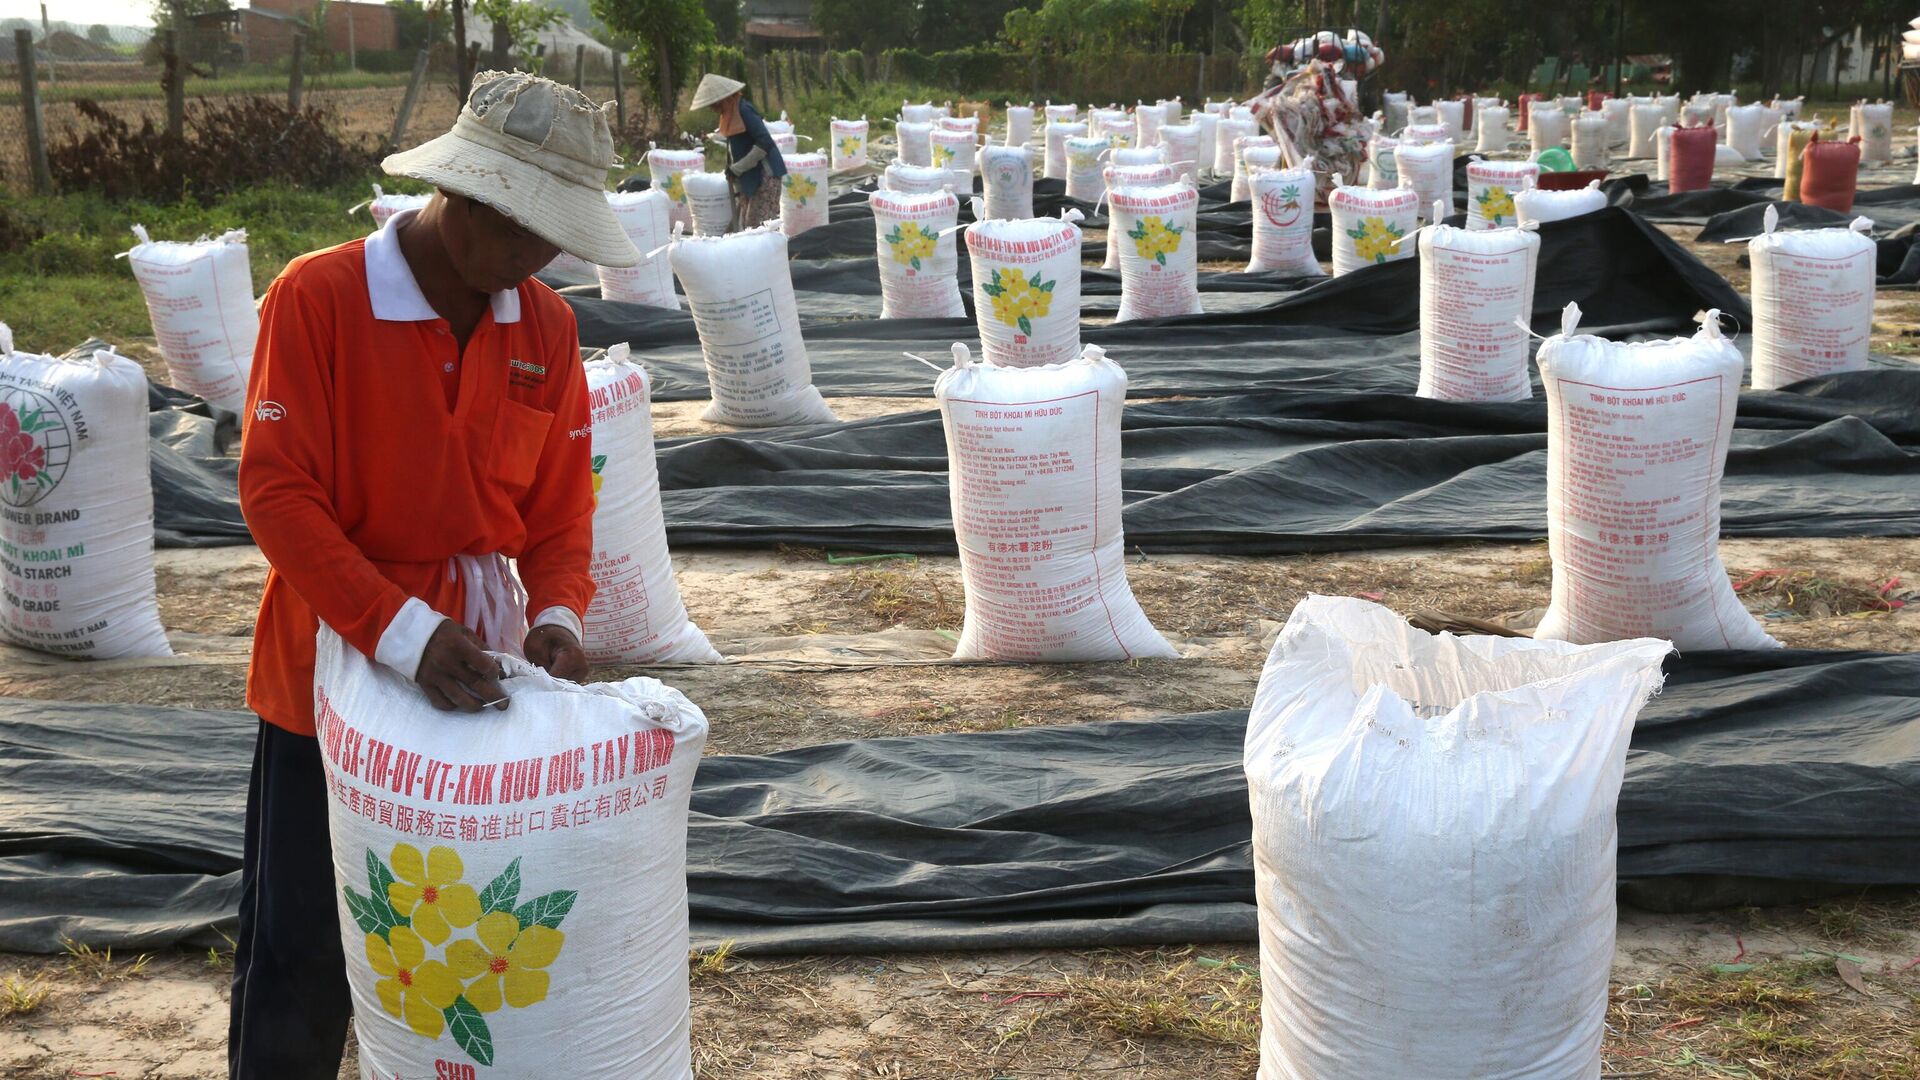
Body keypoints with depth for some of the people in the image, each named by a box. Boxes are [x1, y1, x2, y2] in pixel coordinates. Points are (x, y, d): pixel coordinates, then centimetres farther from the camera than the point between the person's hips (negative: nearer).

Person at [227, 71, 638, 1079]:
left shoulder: (546, 327, 1)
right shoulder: (317, 296, -13)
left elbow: (561, 503, 5)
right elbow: (276, 491, -16)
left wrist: (558, 615, -14)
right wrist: (401, 631, -26)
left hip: (477, 657, 4)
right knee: (300, 955, 4)